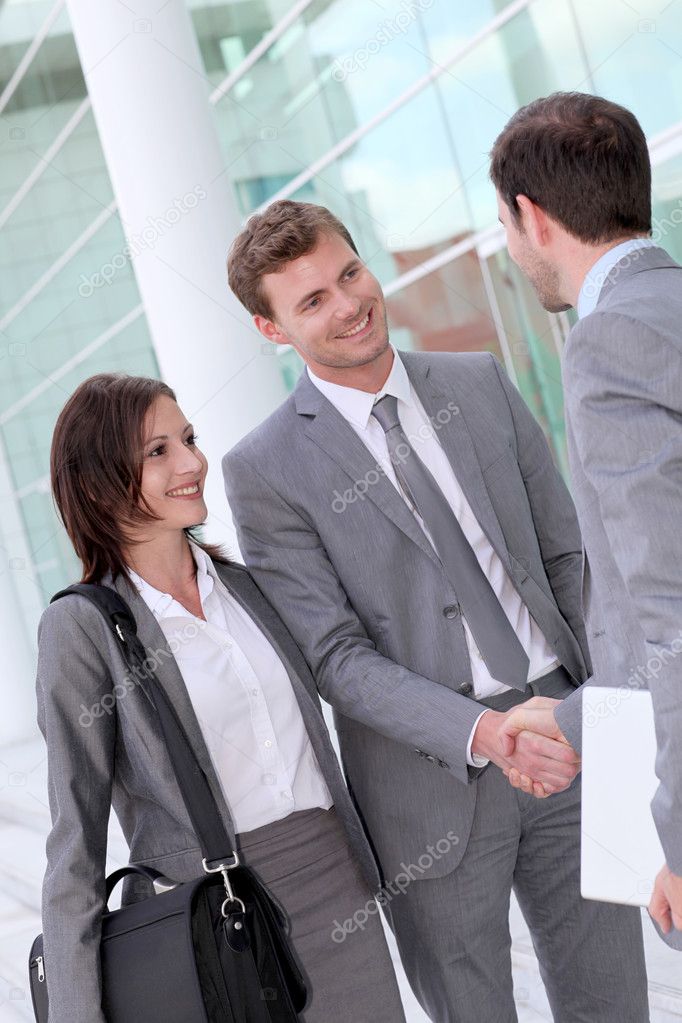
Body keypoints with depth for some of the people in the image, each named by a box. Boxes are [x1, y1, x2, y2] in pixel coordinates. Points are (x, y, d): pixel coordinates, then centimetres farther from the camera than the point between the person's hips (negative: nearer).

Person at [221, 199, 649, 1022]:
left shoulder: (481, 383, 6)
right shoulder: (265, 469, -8)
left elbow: (567, 554, 11)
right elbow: (335, 658, -12)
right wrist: (485, 732, -24)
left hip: (561, 739, 4)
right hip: (435, 779, -4)